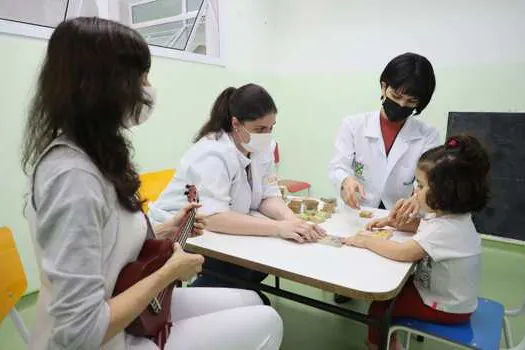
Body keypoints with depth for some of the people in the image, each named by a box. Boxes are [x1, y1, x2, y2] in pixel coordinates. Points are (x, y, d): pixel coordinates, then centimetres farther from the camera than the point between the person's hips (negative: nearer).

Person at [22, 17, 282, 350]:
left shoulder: (95, 154, 2)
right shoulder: (72, 175, -29)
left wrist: (163, 231, 3)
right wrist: (170, 271, -19)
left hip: (129, 309, 9)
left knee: (250, 303, 14)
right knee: (265, 322, -4)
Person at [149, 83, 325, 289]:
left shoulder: (260, 148, -4)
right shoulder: (212, 155, -27)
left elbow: (267, 196, -5)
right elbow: (212, 217, -37)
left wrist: (291, 218, -26)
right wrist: (278, 227, -43)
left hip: (217, 235, 7)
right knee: (238, 271, -24)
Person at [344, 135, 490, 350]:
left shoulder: (446, 228, -34)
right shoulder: (448, 215, -3)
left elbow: (403, 253, -40)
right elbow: (422, 227, 17)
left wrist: (366, 241, -27)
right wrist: (393, 223, 3)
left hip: (447, 307, -9)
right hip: (445, 291, 9)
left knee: (379, 308, -4)